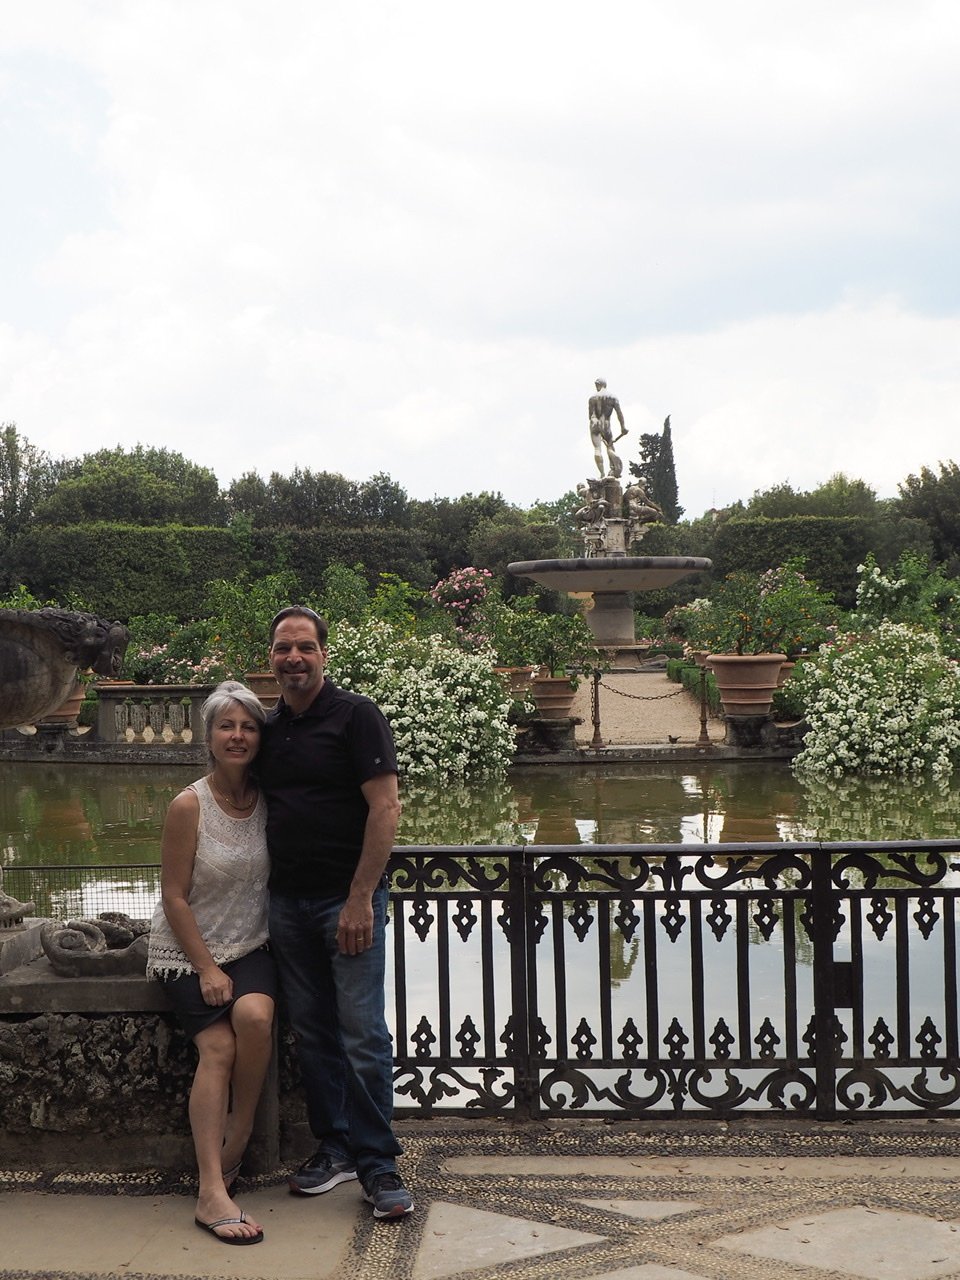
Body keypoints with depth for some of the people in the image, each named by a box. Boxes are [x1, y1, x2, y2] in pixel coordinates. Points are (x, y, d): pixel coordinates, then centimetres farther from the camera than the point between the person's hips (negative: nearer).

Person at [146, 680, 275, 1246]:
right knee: (218, 1045, -23)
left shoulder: (267, 800, 0)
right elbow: (174, 897, -10)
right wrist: (207, 969, -13)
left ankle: (233, 1149, -8)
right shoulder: (189, 806, -12)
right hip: (187, 950, -3)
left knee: (254, 1015, -28)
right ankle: (213, 1192, -24)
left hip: (249, 945, 3)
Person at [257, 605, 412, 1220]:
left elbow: (385, 808, -12)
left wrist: (360, 900, -17)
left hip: (349, 899, -6)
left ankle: (378, 1163, 5)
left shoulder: (355, 715, -7)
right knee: (313, 1031, 10)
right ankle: (334, 1147, 22)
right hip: (288, 902, 6)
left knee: (363, 1032, -5)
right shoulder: (269, 727, 12)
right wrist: (265, 895, 9)